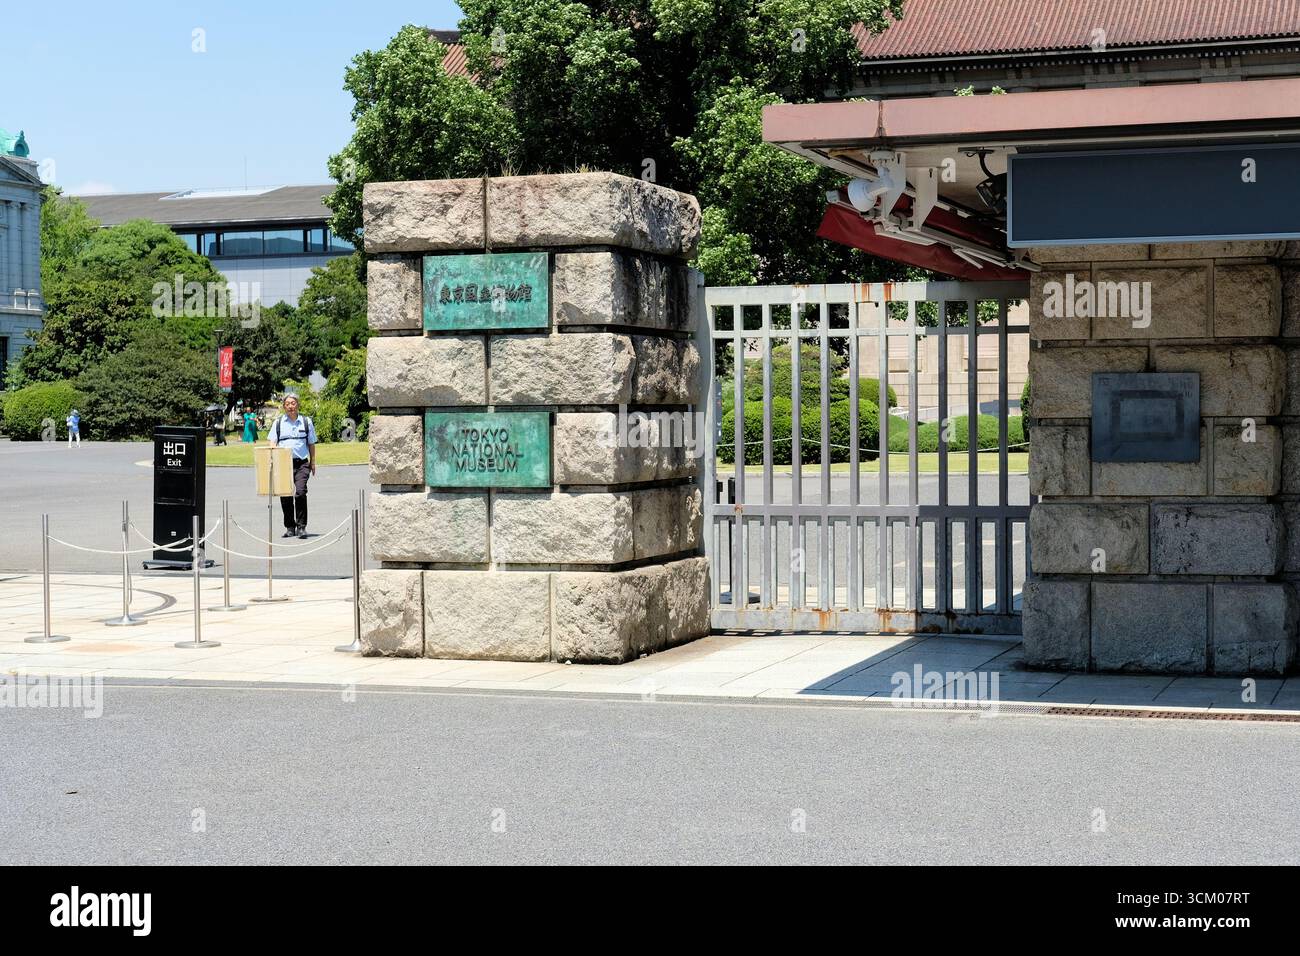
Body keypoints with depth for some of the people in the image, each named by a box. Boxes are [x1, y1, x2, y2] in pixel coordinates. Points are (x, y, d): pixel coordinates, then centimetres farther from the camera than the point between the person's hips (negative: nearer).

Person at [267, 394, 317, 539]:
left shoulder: (306, 422, 11)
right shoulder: (278, 423, 11)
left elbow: (311, 444, 17)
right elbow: (273, 443, 7)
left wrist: (313, 463, 14)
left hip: (302, 463, -1)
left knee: (300, 492, -16)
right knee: (285, 496, 0)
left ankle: (301, 527, -9)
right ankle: (289, 527, 13)